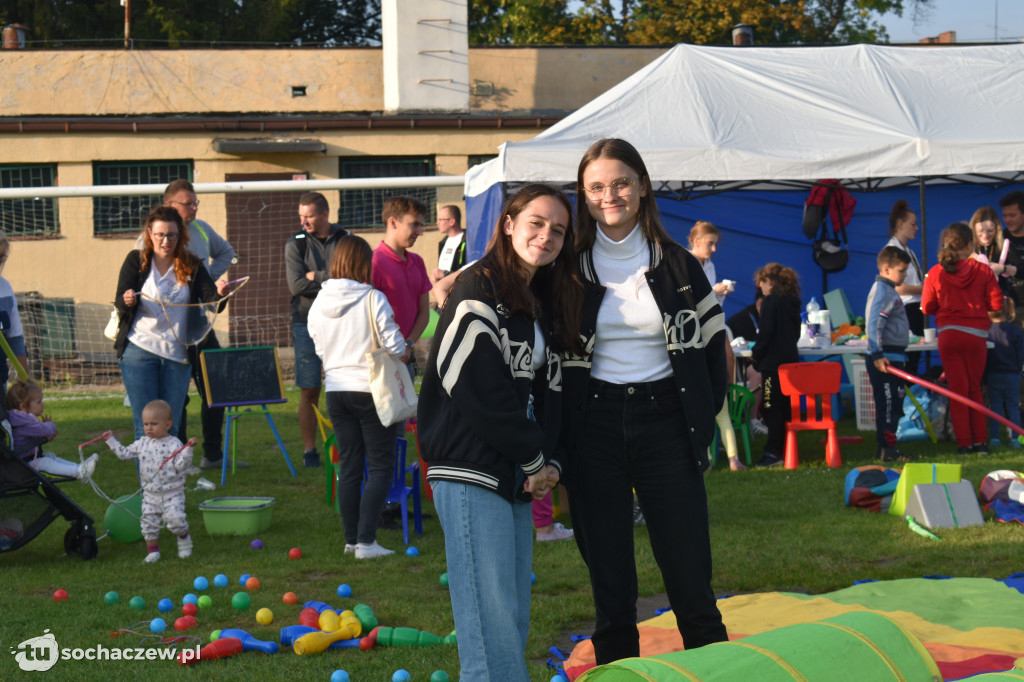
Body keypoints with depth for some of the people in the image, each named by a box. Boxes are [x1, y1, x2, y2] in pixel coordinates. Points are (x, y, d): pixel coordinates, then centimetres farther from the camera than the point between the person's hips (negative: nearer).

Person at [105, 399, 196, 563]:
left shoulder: (173, 444, -11)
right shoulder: (142, 443, 6)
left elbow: (181, 465, -18)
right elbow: (124, 453, 14)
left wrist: (188, 448, -31)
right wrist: (111, 440, 13)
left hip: (172, 494, -5)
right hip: (150, 495, 5)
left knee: (174, 519, -18)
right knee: (149, 523, 4)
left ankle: (184, 538, 13)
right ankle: (153, 552, 17)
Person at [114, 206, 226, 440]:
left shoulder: (191, 265, 5)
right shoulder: (136, 260, 2)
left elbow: (210, 300, -4)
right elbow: (119, 305, -3)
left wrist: (219, 293, -28)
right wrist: (127, 301, -26)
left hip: (177, 352, 2)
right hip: (140, 349, -2)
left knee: (170, 425, 5)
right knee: (145, 423, -3)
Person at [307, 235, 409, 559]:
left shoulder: (319, 303, 2)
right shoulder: (373, 299, -14)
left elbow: (319, 349, 12)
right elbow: (395, 347, -13)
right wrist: (406, 352, 8)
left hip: (336, 391, 5)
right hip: (371, 390, -5)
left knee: (349, 466, 12)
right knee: (381, 466, 0)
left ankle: (351, 539, 16)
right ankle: (366, 541, -8)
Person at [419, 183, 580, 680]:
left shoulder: (545, 303, 19)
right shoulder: (479, 290, -7)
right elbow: (479, 389, -14)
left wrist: (549, 459, 3)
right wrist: (534, 456, -8)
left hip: (518, 475, 8)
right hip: (472, 471, -8)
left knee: (515, 618, 8)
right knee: (492, 619, -12)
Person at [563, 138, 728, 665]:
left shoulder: (677, 266, 5)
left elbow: (712, 345, 11)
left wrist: (703, 421, 2)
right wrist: (557, 438, -2)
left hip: (664, 424, 0)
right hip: (594, 429, 0)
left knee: (691, 584, -1)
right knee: (610, 586, 5)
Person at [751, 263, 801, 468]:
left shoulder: (771, 301, -11)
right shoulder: (792, 301, 12)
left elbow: (766, 333, -15)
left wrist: (755, 353, -2)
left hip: (773, 362, -8)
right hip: (791, 359, 8)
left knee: (771, 407, -5)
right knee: (785, 407, 13)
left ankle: (773, 452, -6)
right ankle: (785, 449, 18)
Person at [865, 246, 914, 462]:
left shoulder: (889, 290, 19)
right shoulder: (882, 291, -13)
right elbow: (874, 324, -23)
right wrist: (877, 355, -28)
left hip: (892, 357, 10)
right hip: (884, 359, -10)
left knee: (893, 404, 12)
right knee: (888, 403, -9)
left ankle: (886, 449, 17)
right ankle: (888, 450, -8)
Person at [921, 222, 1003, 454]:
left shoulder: (935, 273, -3)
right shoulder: (983, 270, -6)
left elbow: (927, 307, 3)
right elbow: (996, 304, -5)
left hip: (948, 335, 0)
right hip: (976, 335, 0)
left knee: (958, 389, 6)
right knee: (975, 388, 13)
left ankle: (964, 442, 2)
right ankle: (980, 441, 9)